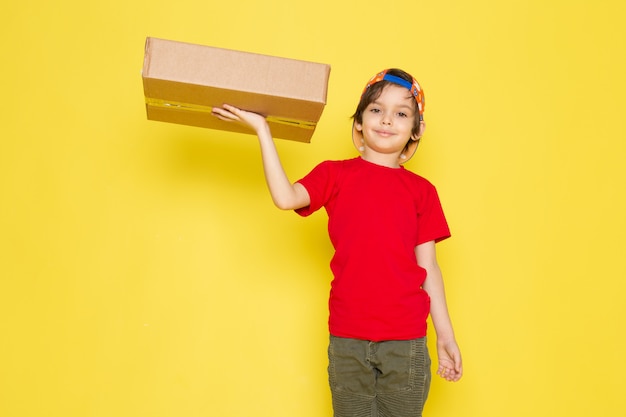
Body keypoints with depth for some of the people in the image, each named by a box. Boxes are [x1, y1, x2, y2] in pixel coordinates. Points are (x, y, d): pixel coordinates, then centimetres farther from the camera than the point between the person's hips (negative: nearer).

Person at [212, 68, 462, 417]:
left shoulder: (421, 191, 6)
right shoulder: (336, 174, 5)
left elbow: (428, 266, 7)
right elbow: (287, 197, -14)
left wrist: (446, 335, 6)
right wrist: (262, 129, -12)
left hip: (406, 340, 1)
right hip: (348, 339, 0)